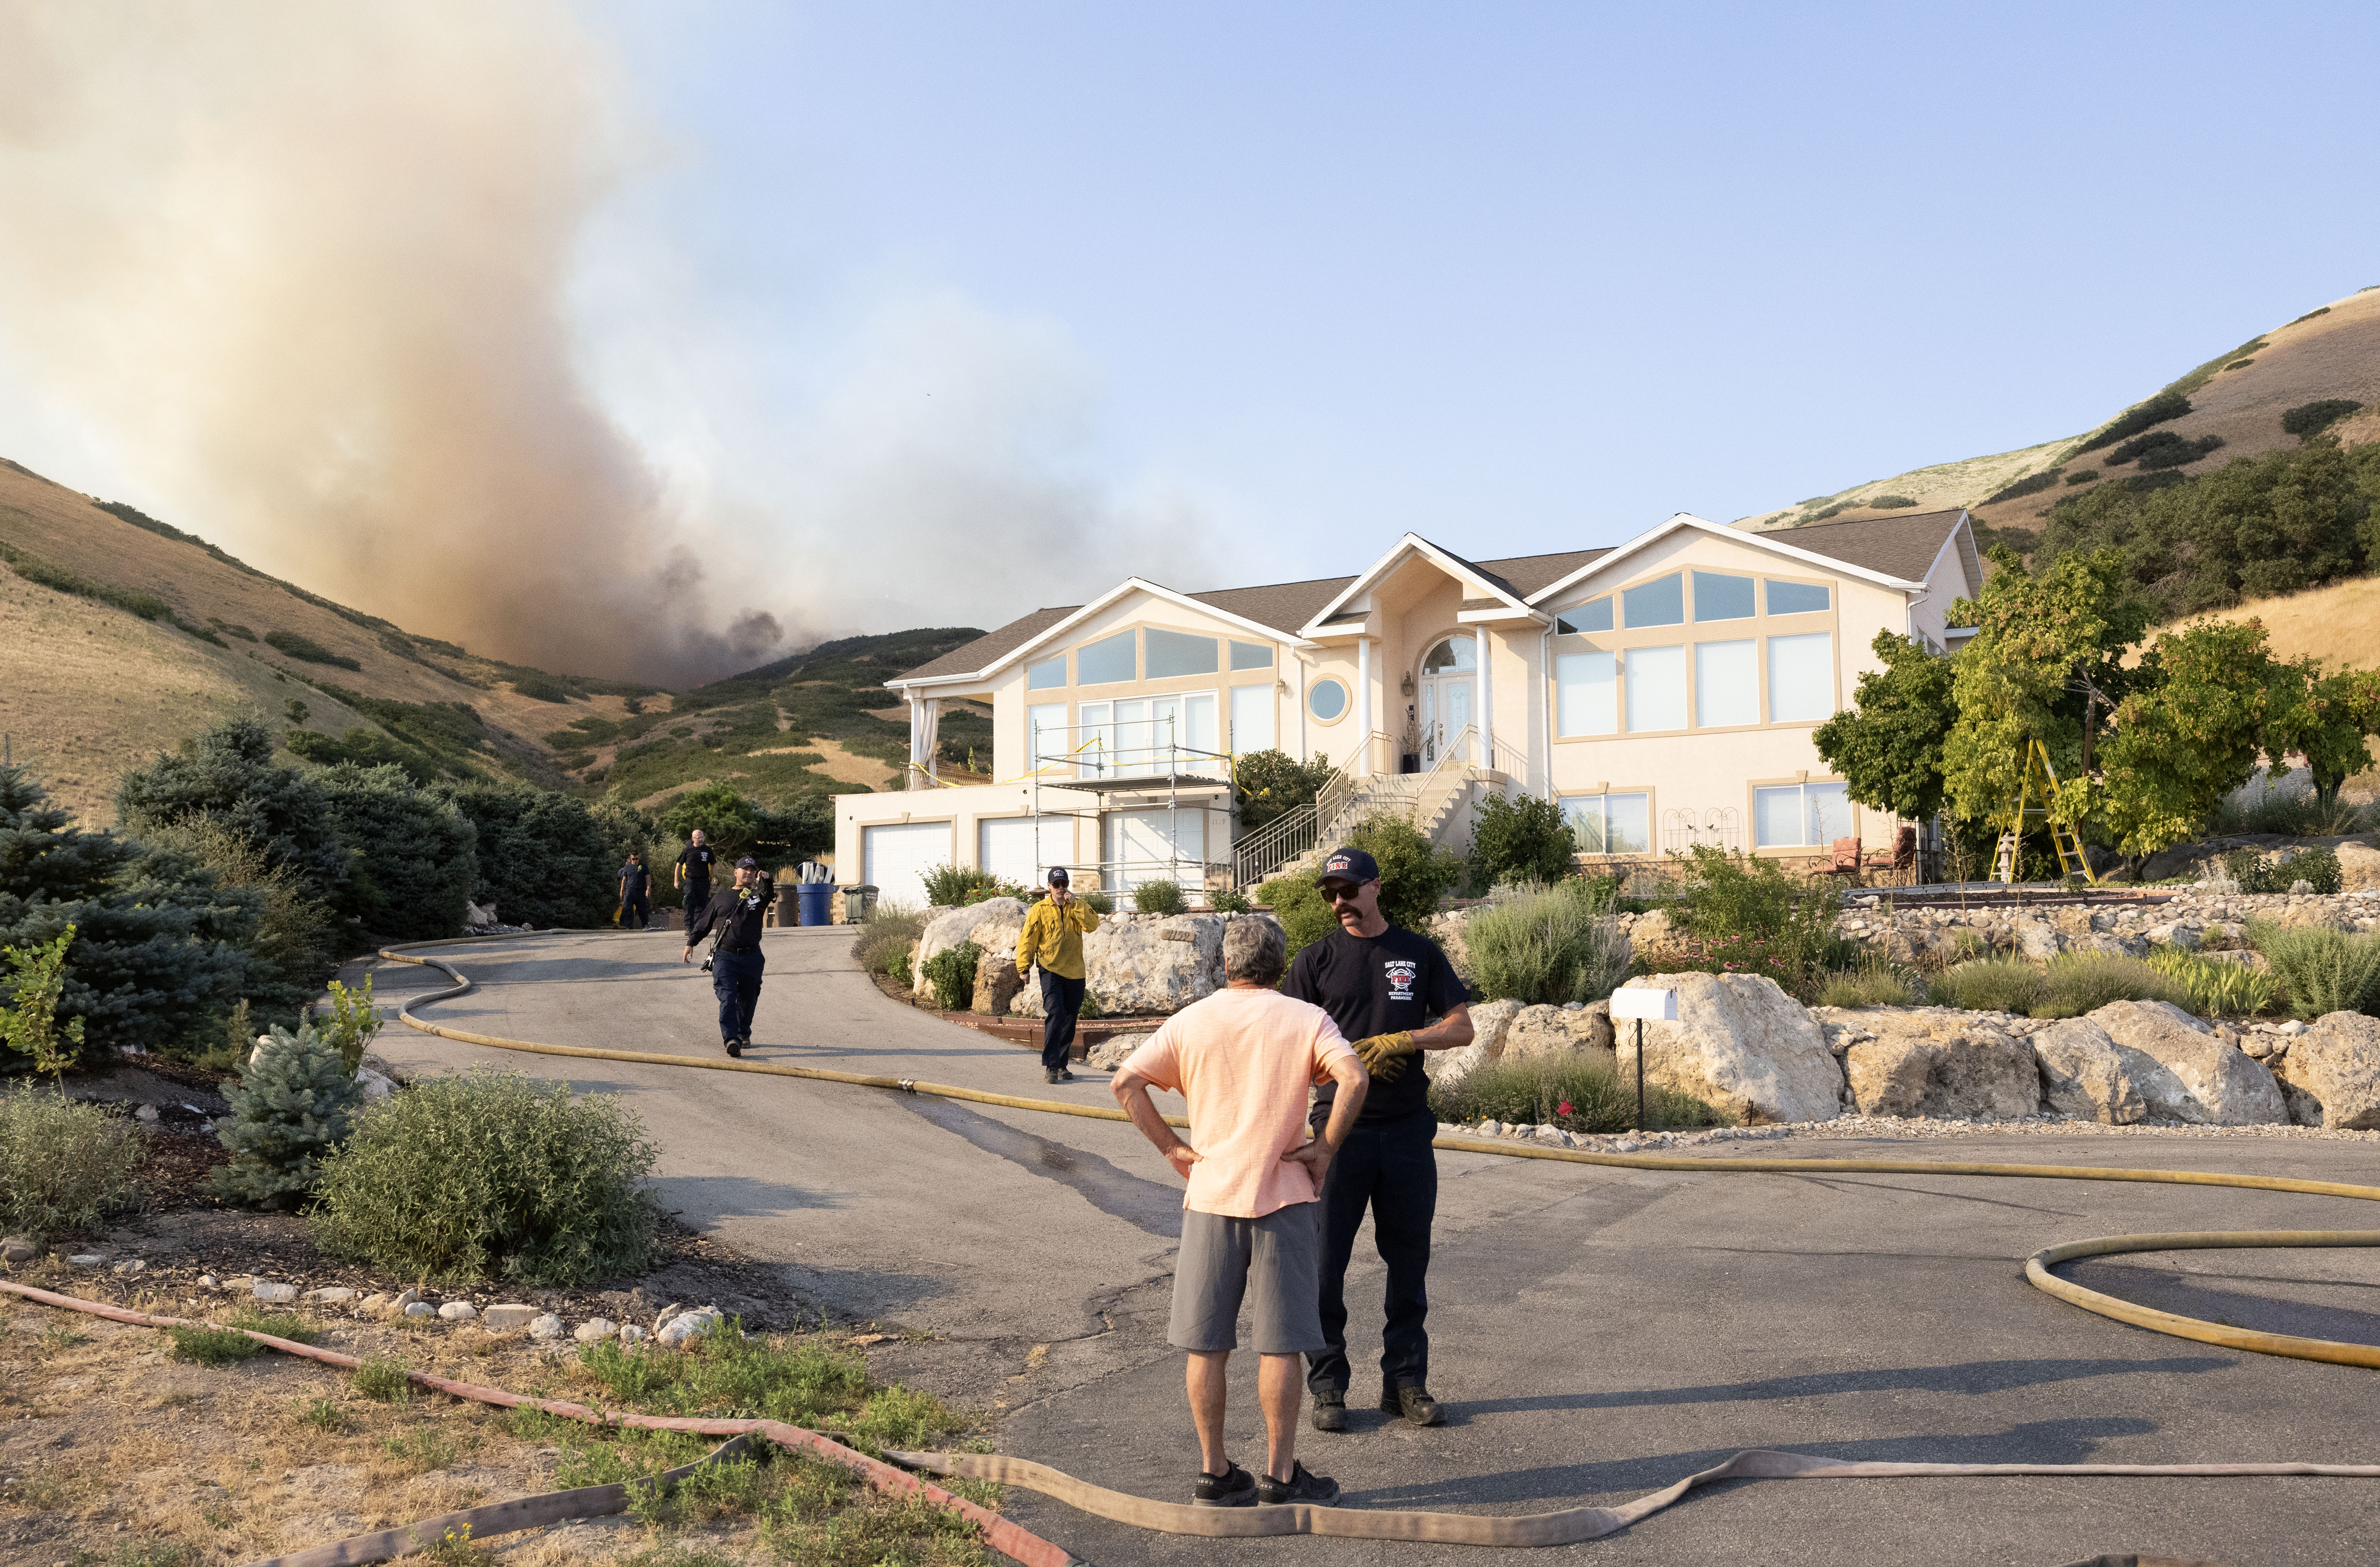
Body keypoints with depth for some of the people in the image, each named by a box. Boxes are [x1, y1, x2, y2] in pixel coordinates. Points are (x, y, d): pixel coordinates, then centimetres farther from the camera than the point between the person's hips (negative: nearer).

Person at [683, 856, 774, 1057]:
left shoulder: (758, 895, 10)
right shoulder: (722, 898, 13)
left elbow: (769, 894, -15)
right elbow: (703, 922, 21)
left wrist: (765, 880, -35)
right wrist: (691, 943, 16)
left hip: (751, 958, 1)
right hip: (725, 956, -1)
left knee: (748, 1000, 8)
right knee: (727, 997, -15)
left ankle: (743, 1035, 28)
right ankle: (731, 1040, -24)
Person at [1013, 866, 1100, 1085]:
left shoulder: (1078, 907, 8)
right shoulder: (1039, 909, 1)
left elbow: (1093, 925, -9)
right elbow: (1028, 939, 2)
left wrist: (1074, 903, -14)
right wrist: (1023, 966, -4)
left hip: (1075, 972, 4)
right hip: (1050, 970, -4)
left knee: (1069, 1020, 9)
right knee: (1055, 1014, -19)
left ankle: (1062, 1065, 20)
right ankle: (1050, 1066, -18)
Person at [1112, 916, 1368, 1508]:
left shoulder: (1190, 1022, 5)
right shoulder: (1306, 1020, -1)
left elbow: (1126, 1083, -3)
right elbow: (1353, 1079, -17)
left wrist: (1171, 1148, 3)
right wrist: (1326, 1148, -7)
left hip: (1210, 1194, 2)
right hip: (1283, 1195, -2)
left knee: (1206, 1343, 9)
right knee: (1279, 1343, 5)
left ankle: (1214, 1472, 15)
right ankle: (1281, 1474, 10)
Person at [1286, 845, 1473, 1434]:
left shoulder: (1420, 954, 8)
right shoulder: (1317, 959, 4)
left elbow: (1462, 1028, 4)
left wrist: (1400, 1040, -12)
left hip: (1408, 1127, 2)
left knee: (1409, 1256, 8)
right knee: (1326, 1256, 0)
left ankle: (1406, 1380, 20)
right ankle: (1327, 1386, 11)